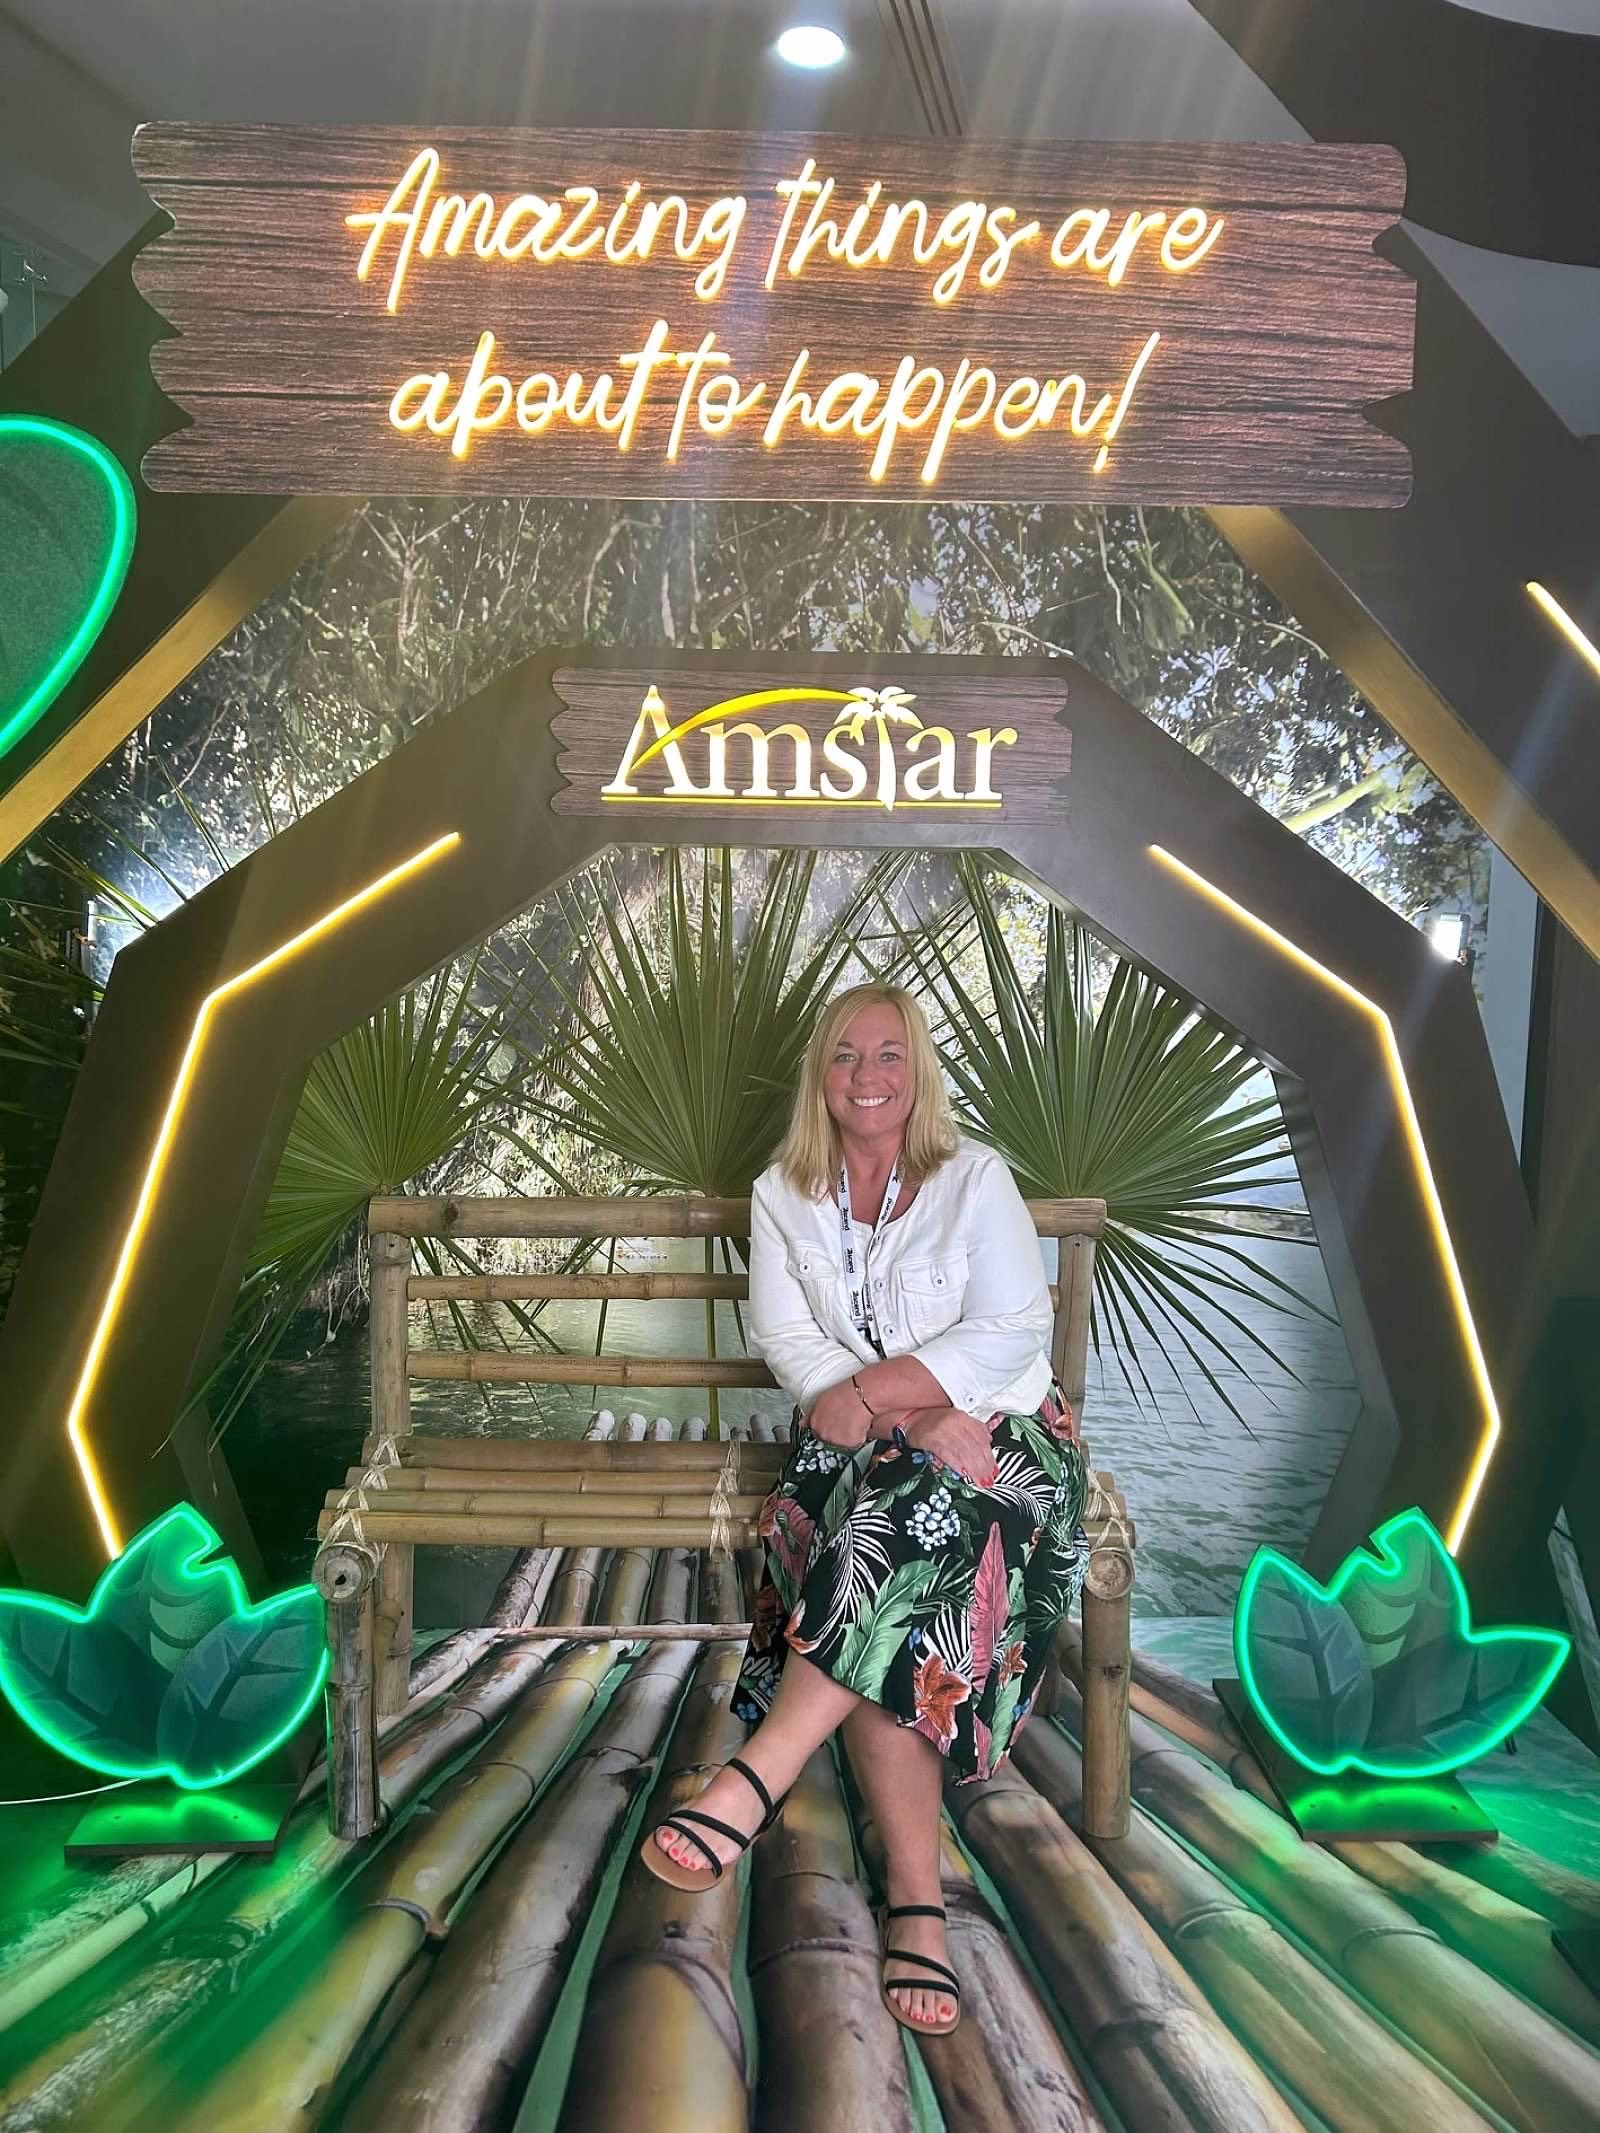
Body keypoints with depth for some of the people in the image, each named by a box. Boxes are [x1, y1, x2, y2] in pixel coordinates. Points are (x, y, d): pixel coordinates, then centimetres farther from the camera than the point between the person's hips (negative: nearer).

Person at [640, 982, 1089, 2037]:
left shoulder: (975, 1179, 2)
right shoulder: (783, 1195, 10)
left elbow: (1014, 1331, -8)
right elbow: (789, 1341, -1)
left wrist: (875, 1389, -20)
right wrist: (921, 1418, -16)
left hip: (995, 1427, -2)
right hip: (857, 1444, 2)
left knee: (914, 1515, -37)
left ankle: (757, 1778, -39)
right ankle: (918, 1901, -29)